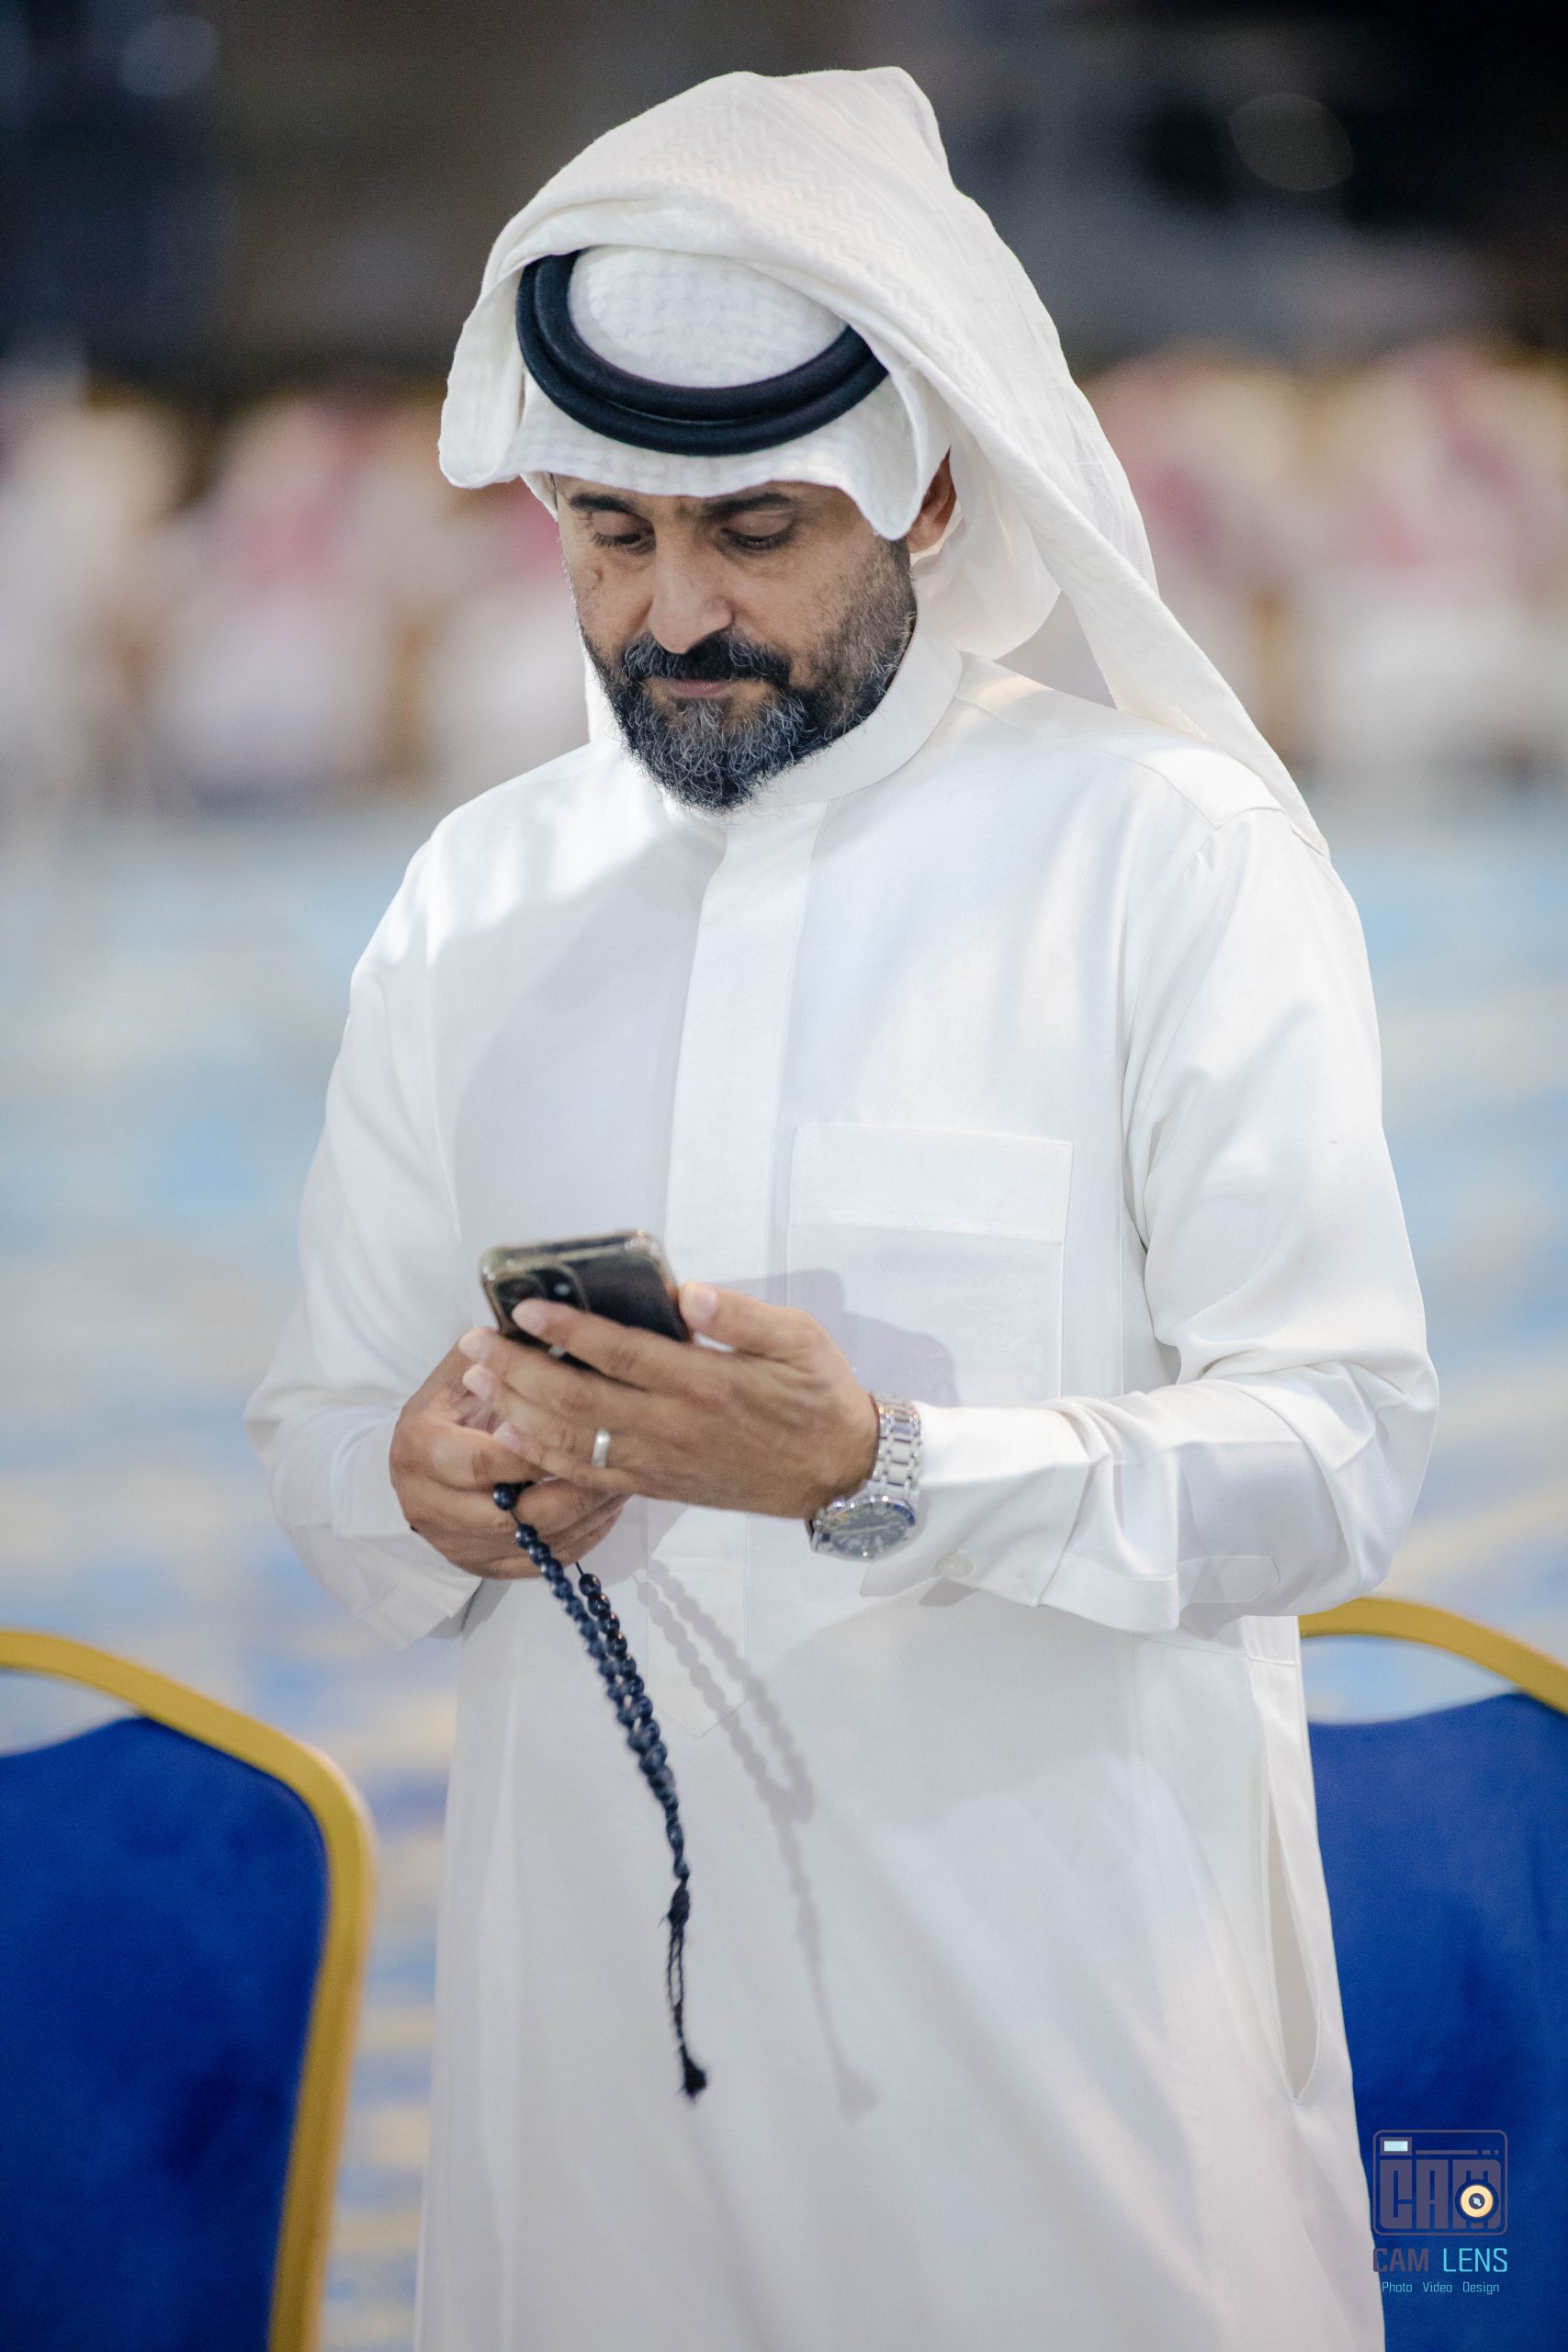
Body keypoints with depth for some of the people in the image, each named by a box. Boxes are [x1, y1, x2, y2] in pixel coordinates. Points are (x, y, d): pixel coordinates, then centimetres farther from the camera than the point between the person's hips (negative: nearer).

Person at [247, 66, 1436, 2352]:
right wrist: (429, 1486, -13)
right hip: (596, 1966, 3)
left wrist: (879, 1472, -27)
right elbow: (319, 1433, 10)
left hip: (1066, 1980, -3)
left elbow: (1337, 1451, -13)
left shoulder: (1172, 852, -6)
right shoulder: (476, 899, 9)